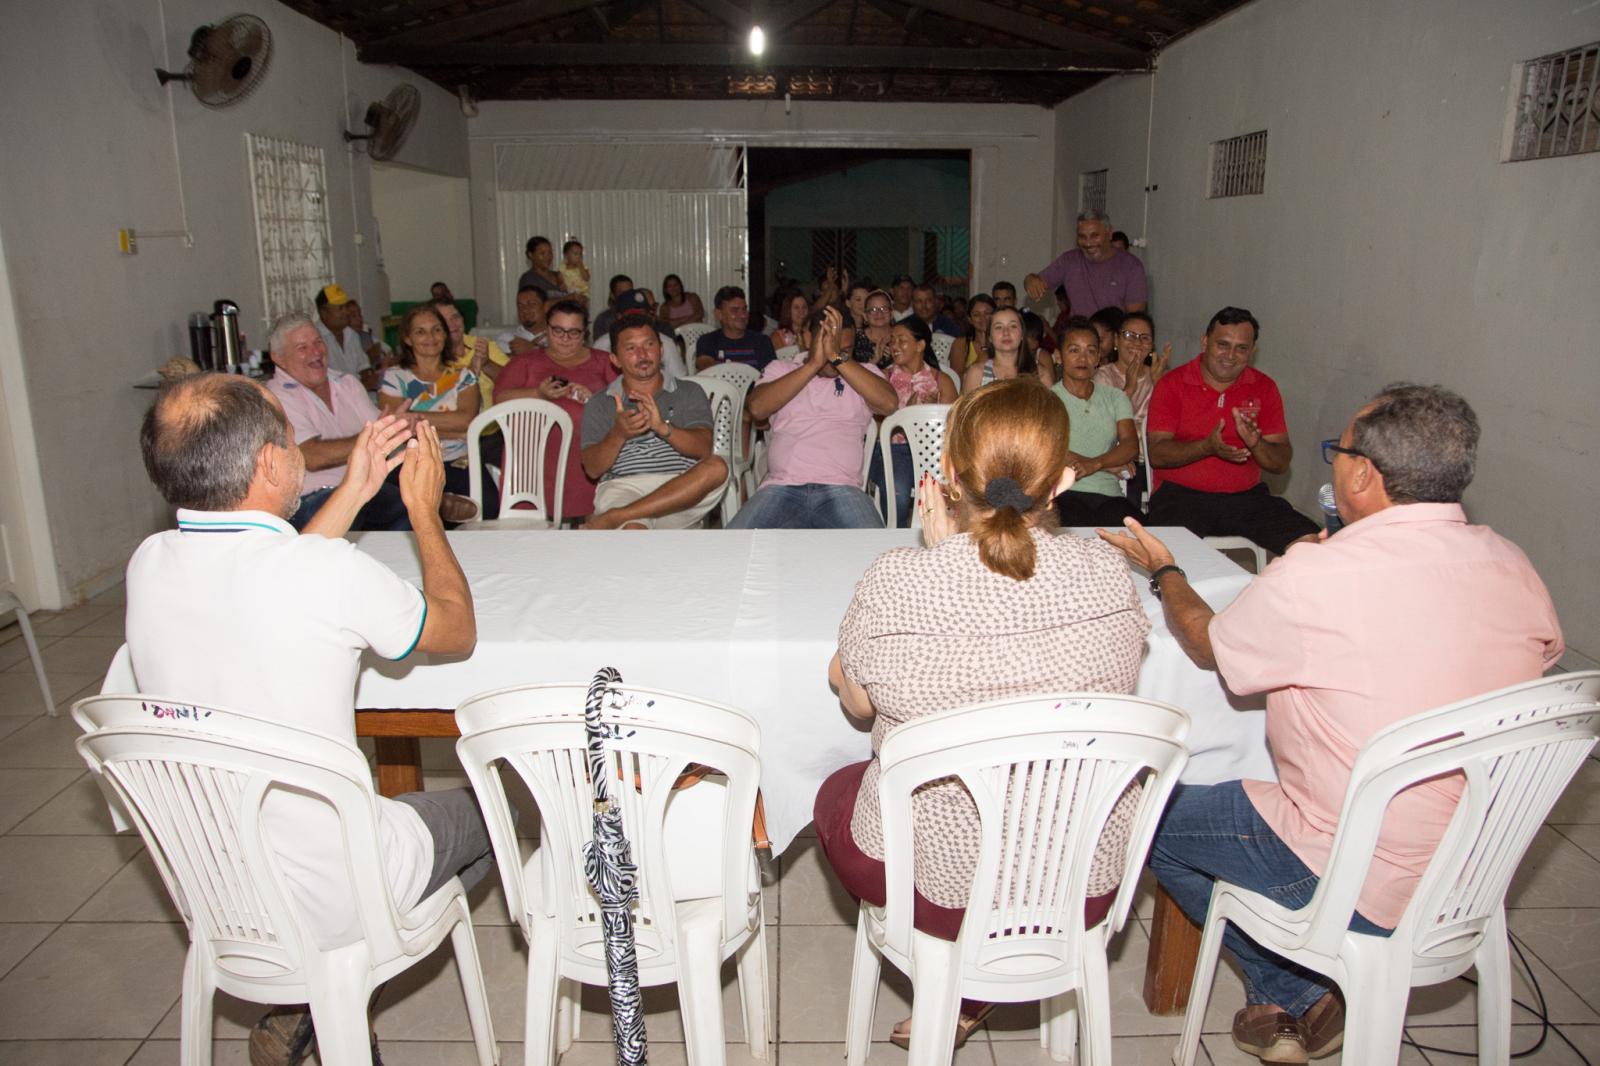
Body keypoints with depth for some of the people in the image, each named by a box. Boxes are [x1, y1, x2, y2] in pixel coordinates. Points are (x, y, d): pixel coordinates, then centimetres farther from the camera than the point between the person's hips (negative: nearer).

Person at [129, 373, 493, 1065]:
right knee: (484, 808, 19)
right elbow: (457, 632, -7)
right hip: (326, 903, -6)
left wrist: (354, 492, 12)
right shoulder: (328, 571, -27)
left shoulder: (149, 564, -8)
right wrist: (423, 508, 2)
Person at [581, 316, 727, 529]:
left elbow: (703, 448, 0)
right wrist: (618, 434, -13)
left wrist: (663, 428, -19)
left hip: (682, 493, 2)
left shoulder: (689, 394, 18)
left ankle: (613, 517, -35)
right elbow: (592, 469, 7)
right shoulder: (599, 405, 19)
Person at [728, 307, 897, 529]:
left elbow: (888, 403, -4)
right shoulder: (780, 369, 18)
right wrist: (813, 363, -4)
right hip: (781, 487, 1)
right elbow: (757, 409, -2)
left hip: (842, 489, -1)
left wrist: (837, 357, -7)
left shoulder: (863, 373, 18)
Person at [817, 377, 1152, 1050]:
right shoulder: (1109, 576, -16)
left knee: (837, 791, 29)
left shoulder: (894, 583, -25)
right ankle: (965, 1003, 36)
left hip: (939, 885, -3)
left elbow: (856, 701, -5)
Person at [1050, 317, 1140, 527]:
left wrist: (1094, 464, -14)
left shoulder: (1115, 398, 21)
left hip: (1110, 496, 4)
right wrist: (1112, 465, -3)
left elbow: (1131, 446, 6)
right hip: (1064, 494, -3)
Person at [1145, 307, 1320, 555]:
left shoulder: (1264, 388, 10)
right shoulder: (1173, 384, 1)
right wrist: (1208, 446, -23)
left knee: (1310, 543, -17)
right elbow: (1156, 454, -7)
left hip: (1247, 496, 4)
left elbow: (1282, 463, 7)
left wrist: (1255, 444, -15)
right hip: (1182, 494, -3)